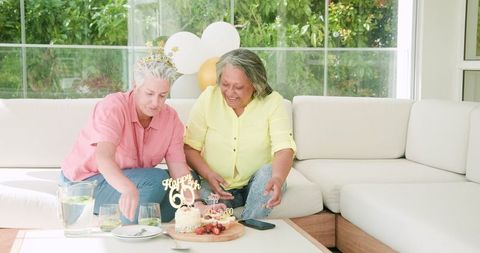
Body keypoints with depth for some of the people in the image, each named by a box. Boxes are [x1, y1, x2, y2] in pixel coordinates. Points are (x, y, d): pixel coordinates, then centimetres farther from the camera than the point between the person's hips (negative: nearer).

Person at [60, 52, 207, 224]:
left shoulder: (171, 118, -5)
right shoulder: (113, 106, -22)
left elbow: (178, 168, -11)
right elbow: (103, 157, -38)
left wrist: (196, 203, -29)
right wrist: (129, 189, -57)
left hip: (128, 181, 7)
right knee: (156, 178, -29)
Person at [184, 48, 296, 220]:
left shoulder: (273, 102, -11)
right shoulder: (208, 98, -6)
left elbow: (284, 149, -22)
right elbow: (189, 147, -6)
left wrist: (278, 179, -44)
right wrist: (208, 174, -24)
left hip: (257, 185, 0)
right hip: (216, 185, 0)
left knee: (269, 172, -31)